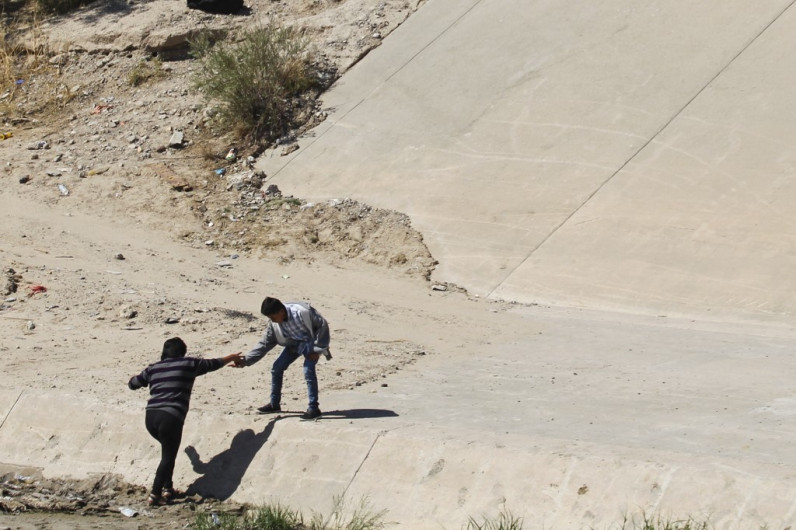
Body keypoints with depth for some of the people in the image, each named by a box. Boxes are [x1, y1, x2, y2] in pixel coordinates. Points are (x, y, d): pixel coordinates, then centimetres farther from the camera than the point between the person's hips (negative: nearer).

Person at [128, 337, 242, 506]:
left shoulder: (153, 368, 16)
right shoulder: (189, 364, 8)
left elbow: (132, 384, 28)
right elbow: (213, 364, 23)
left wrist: (136, 377, 52)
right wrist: (231, 358, 42)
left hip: (151, 417, 5)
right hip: (171, 418, -5)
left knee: (168, 451, 26)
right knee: (168, 457, 2)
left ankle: (167, 488, 24)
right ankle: (154, 495, -6)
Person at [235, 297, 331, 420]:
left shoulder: (302, 312, -35)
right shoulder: (274, 323, -14)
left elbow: (323, 325, -26)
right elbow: (265, 344, -6)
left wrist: (317, 349, -23)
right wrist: (246, 360, -15)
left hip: (311, 342, -6)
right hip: (294, 343, 6)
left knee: (308, 370, -24)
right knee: (276, 368, 0)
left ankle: (313, 408, -14)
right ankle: (274, 404, 16)